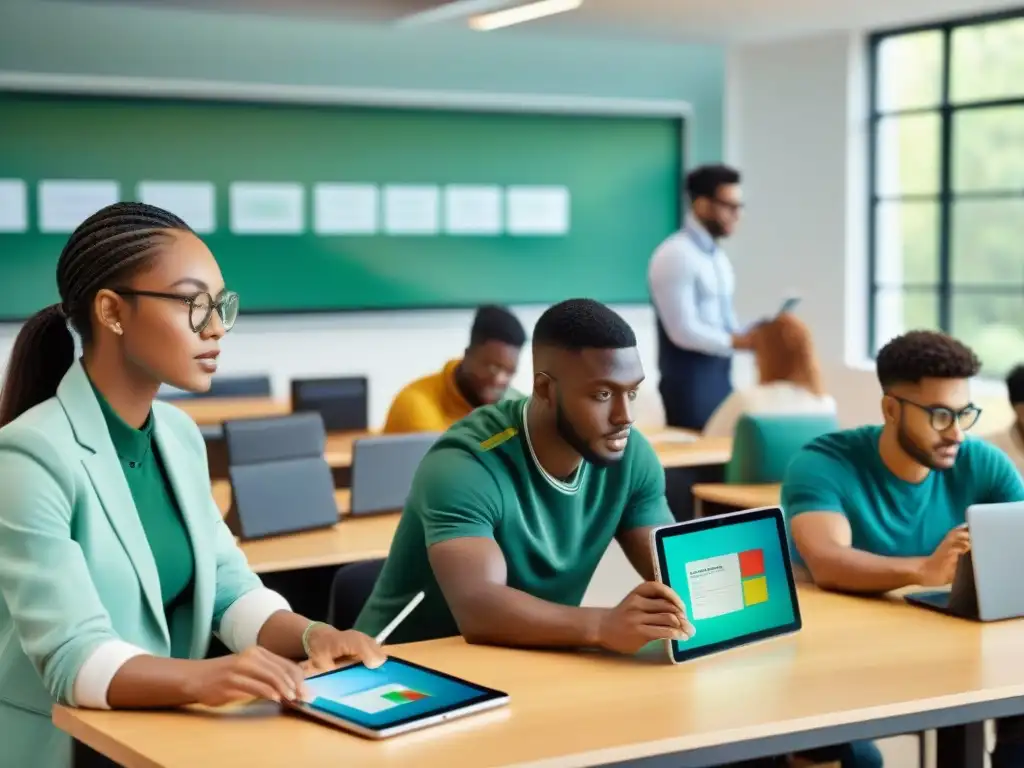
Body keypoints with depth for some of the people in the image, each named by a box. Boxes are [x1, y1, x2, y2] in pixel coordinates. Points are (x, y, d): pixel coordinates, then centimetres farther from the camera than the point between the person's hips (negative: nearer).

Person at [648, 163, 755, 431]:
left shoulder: (718, 255, 13)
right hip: (689, 380, -8)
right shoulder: (676, 255, -14)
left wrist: (750, 339, -3)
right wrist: (740, 342, -19)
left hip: (720, 376, 8)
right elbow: (684, 330, -19)